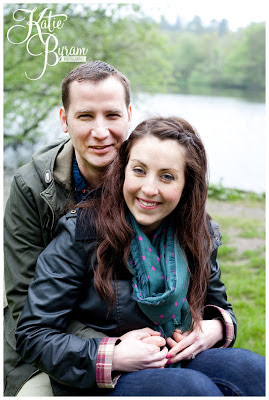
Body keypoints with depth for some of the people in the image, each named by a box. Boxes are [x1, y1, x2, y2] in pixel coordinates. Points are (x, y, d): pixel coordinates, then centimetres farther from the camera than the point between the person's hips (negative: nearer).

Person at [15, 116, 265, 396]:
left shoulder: (199, 234, 1)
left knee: (249, 367, -24)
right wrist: (110, 357, -23)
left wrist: (216, 327, -8)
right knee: (193, 385, -34)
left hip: (181, 362, 5)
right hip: (97, 383, -5)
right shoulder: (81, 233, -13)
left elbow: (218, 304, 17)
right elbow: (32, 336, -11)